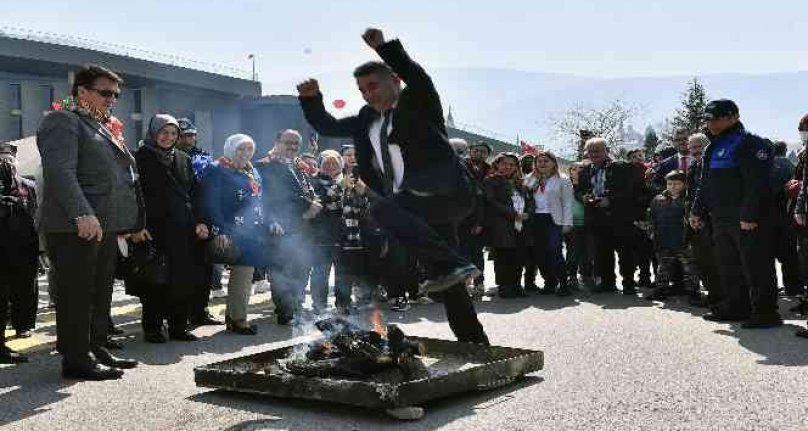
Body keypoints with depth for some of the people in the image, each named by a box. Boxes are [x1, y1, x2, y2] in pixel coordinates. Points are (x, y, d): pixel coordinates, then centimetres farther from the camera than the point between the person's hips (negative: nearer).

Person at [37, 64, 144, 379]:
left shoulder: (104, 128, 23)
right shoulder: (62, 122, -5)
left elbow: (122, 177, 27)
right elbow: (60, 172, -19)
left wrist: (132, 223, 21)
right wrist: (83, 215, -29)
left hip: (105, 226, 9)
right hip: (75, 228, -9)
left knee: (100, 294, 13)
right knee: (76, 295, -5)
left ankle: (96, 351, 22)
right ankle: (76, 360, 0)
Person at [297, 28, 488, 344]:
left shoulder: (418, 105, 0)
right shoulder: (367, 120, 18)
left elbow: (417, 77, -22)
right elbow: (327, 126, 25)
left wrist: (384, 47, -31)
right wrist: (311, 99, 9)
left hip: (447, 196, -8)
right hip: (416, 208, 8)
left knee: (382, 207, -32)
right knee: (448, 286, 9)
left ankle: (453, 264, -33)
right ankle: (474, 341, 19)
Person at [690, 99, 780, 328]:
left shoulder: (750, 144, -10)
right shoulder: (712, 149, 18)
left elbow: (757, 183, -19)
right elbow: (704, 184, 23)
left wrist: (750, 215, -24)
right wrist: (698, 211, 16)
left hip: (748, 221, -9)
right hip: (721, 220, 9)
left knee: (756, 267, -5)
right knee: (728, 267, 13)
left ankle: (765, 312, 0)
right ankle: (736, 307, 23)